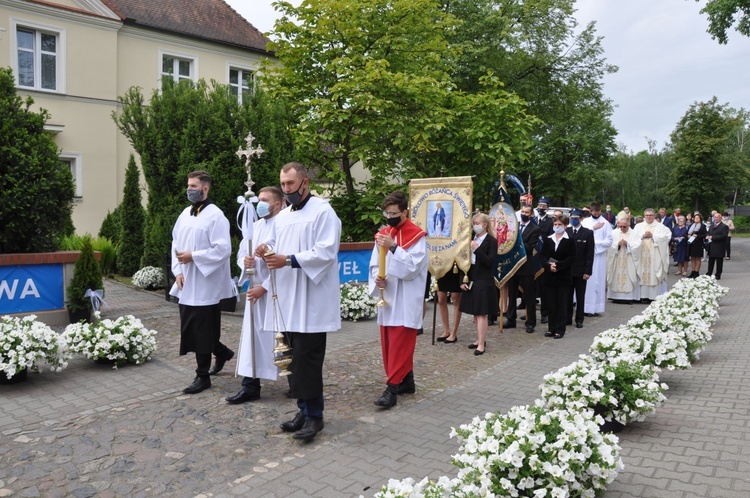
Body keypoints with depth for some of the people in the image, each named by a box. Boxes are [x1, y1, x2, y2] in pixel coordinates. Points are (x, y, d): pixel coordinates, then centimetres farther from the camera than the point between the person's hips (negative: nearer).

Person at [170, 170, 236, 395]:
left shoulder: (215, 216, -11)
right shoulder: (185, 214, 11)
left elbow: (223, 249, -17)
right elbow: (176, 244, 14)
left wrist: (193, 256, -17)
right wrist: (178, 271, 1)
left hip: (205, 285, -7)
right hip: (186, 285, 7)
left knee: (201, 332, 1)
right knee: (190, 330, 14)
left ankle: (203, 376, 15)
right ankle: (222, 352, 37)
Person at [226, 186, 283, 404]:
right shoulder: (255, 226, 13)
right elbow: (241, 253, 17)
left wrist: (264, 287, -17)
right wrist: (245, 261, -8)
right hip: (255, 289, 7)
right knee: (252, 337, 8)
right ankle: (250, 385, 17)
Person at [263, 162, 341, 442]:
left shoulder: (323, 212, -7)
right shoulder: (282, 216, 16)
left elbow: (326, 252, -17)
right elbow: (281, 252, 18)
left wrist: (288, 260, -23)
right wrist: (269, 255, -5)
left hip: (312, 301, -7)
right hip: (288, 299, 7)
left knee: (306, 359, -6)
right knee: (294, 358, 11)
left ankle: (314, 415, 7)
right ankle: (305, 409, 23)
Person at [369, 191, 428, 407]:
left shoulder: (417, 236, -8)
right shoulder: (383, 234, 10)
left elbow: (413, 267, -17)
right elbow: (374, 264, 12)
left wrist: (393, 247, -25)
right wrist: (377, 278, -9)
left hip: (405, 301, -7)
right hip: (387, 298, 7)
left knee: (400, 345, -6)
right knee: (389, 344, 12)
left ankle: (392, 388, -2)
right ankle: (406, 380, 25)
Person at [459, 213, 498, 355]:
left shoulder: (491, 241, -7)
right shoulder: (471, 239, 9)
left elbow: (490, 262, -15)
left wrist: (477, 249, -21)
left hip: (484, 282, -6)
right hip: (471, 280, 6)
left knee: (482, 313, -5)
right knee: (475, 313, 12)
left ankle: (481, 344, -2)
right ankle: (480, 339, 24)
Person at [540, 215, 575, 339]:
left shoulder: (569, 241, -3)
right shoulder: (548, 240, 7)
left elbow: (571, 259, -8)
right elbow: (543, 256, 3)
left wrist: (558, 266, -18)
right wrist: (549, 266, -15)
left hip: (563, 277, -3)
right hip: (549, 276, 3)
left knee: (562, 303, 2)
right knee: (551, 303, 7)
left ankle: (560, 329, 8)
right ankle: (552, 328, 16)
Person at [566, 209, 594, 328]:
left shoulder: (588, 233, -1)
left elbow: (590, 254, -4)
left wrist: (588, 271, -10)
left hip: (580, 270, -2)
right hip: (567, 269, 2)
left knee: (580, 297, 7)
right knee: (567, 295, 8)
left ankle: (579, 320, 16)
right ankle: (567, 318, 18)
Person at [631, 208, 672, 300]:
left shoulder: (660, 226, 8)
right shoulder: (639, 226, 15)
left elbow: (666, 236, -6)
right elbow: (633, 237, 6)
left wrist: (652, 236, -9)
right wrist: (642, 236, -8)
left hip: (655, 255, -2)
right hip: (642, 254, 2)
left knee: (654, 274, -6)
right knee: (643, 274, -2)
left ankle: (655, 295, -3)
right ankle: (643, 295, 1)